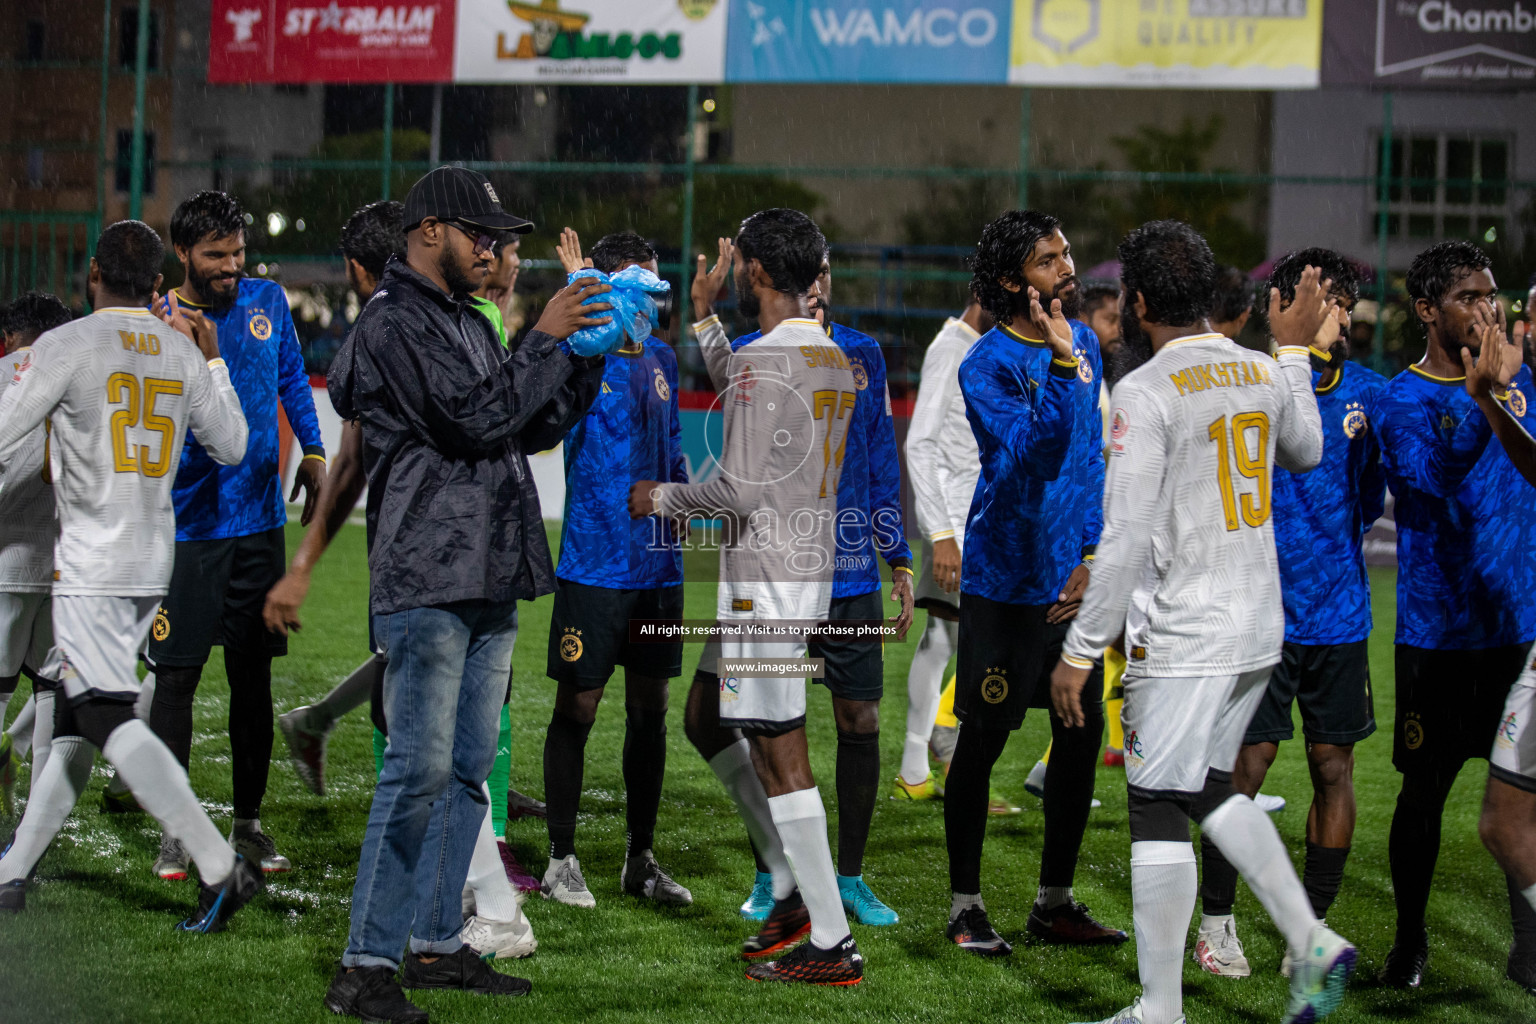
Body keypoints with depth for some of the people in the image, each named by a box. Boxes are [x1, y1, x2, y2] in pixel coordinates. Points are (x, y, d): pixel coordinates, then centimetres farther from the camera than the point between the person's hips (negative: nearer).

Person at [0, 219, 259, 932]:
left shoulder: (67, 346, -10)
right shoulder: (182, 353, 7)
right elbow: (231, 448, 18)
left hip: (90, 566, -7)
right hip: (154, 560, 7)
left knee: (108, 718, -10)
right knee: (73, 718, 13)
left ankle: (220, 867, -21)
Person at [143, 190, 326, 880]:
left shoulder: (267, 302, 5)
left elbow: (291, 378, 21)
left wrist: (312, 450, 13)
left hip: (259, 522, 4)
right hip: (187, 528, -4)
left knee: (253, 675, 8)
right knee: (177, 677, -4)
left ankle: (248, 823, 18)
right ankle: (174, 831, 6)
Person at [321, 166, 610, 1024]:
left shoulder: (470, 324, 20)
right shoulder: (396, 326, -9)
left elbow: (538, 427, 20)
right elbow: (478, 416, -19)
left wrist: (591, 354, 8)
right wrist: (546, 340, -11)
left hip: (492, 583, 9)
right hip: (428, 583, -9)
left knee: (470, 768, 11)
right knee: (421, 769, -12)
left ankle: (437, 941, 18)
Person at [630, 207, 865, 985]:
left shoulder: (760, 361, -16)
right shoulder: (833, 359, 12)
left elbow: (740, 491, -21)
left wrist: (663, 497, -3)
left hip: (765, 583, -9)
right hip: (809, 574, 10)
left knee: (779, 757, -5)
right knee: (705, 720, 21)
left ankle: (832, 944, -3)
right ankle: (794, 888, 20)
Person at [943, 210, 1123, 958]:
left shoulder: (1084, 341, 8)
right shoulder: (986, 365, -13)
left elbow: (1089, 456, 12)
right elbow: (1033, 454, -25)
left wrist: (1091, 556, 5)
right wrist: (1063, 366, -33)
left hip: (1071, 578, 6)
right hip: (1005, 579, -6)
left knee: (1082, 733, 8)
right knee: (982, 739, 1)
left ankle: (1054, 902, 21)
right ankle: (965, 907, 11)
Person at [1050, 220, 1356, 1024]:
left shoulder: (1146, 394, -15)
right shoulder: (1264, 375, 5)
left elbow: (1126, 540, -17)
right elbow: (1307, 454, 28)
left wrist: (1082, 648, -10)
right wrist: (1295, 351, 36)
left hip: (1183, 641, -8)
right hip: (1259, 629, 8)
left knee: (1158, 812, 0)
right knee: (1212, 788, 22)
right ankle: (1312, 943, 14)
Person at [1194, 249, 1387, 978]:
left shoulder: (1367, 391, 7)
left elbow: (1375, 498, 14)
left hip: (1339, 610, 4)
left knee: (1334, 767, 6)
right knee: (1246, 765, -3)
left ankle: (1314, 924, 18)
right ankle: (1217, 921, 13)